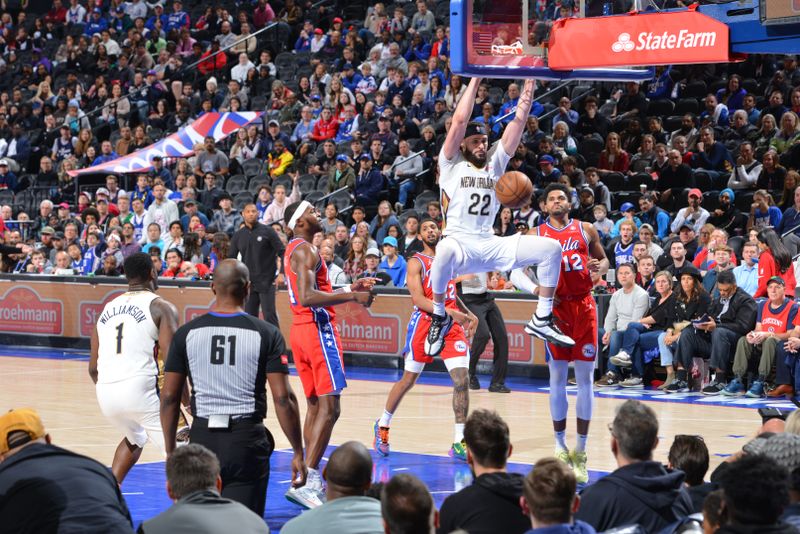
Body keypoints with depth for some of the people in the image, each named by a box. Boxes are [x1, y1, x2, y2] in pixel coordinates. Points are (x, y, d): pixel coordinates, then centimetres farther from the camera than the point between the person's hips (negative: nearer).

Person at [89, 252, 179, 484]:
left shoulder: (108, 308, 19)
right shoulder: (161, 308, 3)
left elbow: (93, 368, 21)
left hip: (106, 393, 6)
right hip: (141, 389, -6)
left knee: (135, 439, 33)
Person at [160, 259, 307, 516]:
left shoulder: (186, 333, 2)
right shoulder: (267, 334, -3)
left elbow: (169, 397, 4)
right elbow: (283, 398, -6)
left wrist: (171, 452, 13)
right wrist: (298, 452, 2)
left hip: (202, 439, 2)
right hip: (247, 441, -2)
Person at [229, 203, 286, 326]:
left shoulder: (267, 231, -2)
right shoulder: (238, 235, 8)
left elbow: (282, 252, -4)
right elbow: (231, 257, 14)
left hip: (266, 282, -4)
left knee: (269, 316, -8)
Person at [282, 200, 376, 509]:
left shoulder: (294, 250, 18)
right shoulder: (305, 250, -14)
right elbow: (307, 297, -26)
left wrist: (350, 287, 20)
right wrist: (352, 296, -25)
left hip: (301, 331, 10)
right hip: (318, 330, -10)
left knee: (315, 406, 14)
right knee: (329, 408, -13)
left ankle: (312, 478, 17)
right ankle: (307, 482, -20)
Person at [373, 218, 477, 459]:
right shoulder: (416, 262, -3)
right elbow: (418, 299, -16)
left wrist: (467, 313, 12)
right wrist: (449, 312, -26)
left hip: (452, 324, 4)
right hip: (424, 322, -4)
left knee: (462, 379, -10)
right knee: (408, 380, 6)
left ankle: (459, 442, -6)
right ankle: (382, 425, 28)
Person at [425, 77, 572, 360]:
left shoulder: (495, 161, 16)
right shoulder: (451, 163, 4)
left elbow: (519, 120, 10)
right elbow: (460, 120, -8)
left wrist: (529, 81, 2)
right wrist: (476, 79, -6)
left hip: (491, 244, 5)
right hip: (460, 243, -5)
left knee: (551, 247, -10)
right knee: (445, 251, -42)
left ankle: (542, 319, -3)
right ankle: (439, 317, -17)